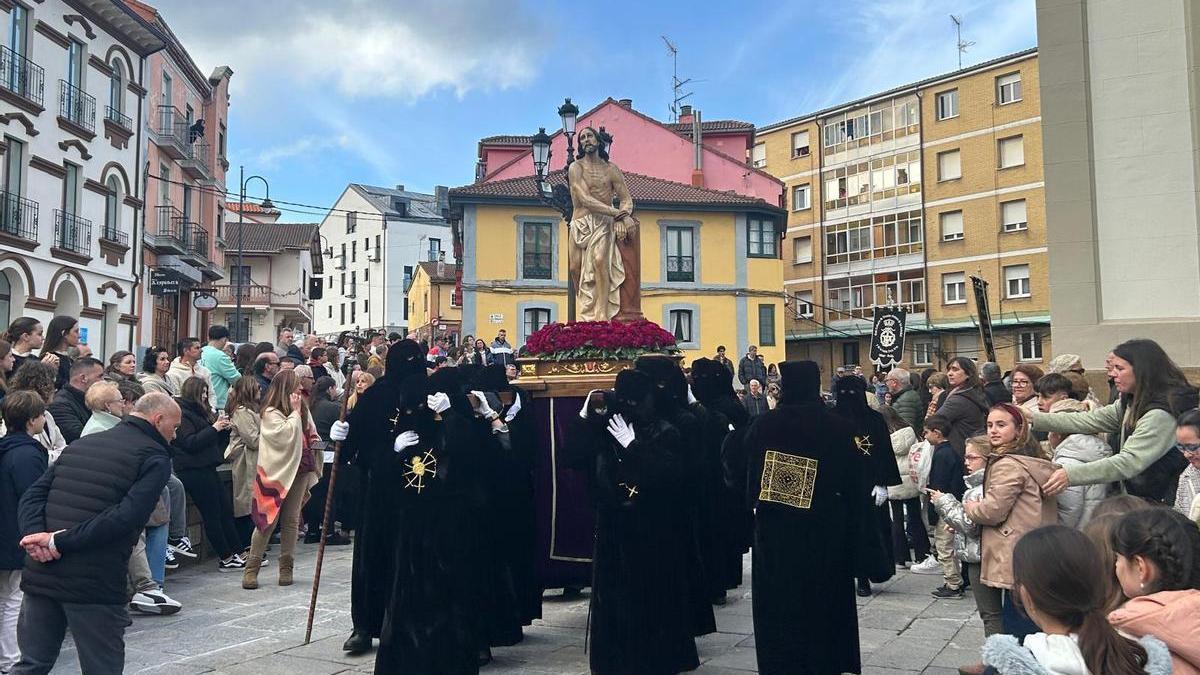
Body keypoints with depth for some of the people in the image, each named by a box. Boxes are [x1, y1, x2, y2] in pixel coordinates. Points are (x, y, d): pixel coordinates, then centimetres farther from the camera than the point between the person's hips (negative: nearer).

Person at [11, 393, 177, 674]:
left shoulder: (80, 444, 17)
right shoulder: (156, 458, -6)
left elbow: (33, 495, 9)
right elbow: (125, 517, -20)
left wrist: (35, 534, -7)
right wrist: (59, 542, -15)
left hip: (39, 574, 6)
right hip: (95, 585, -6)